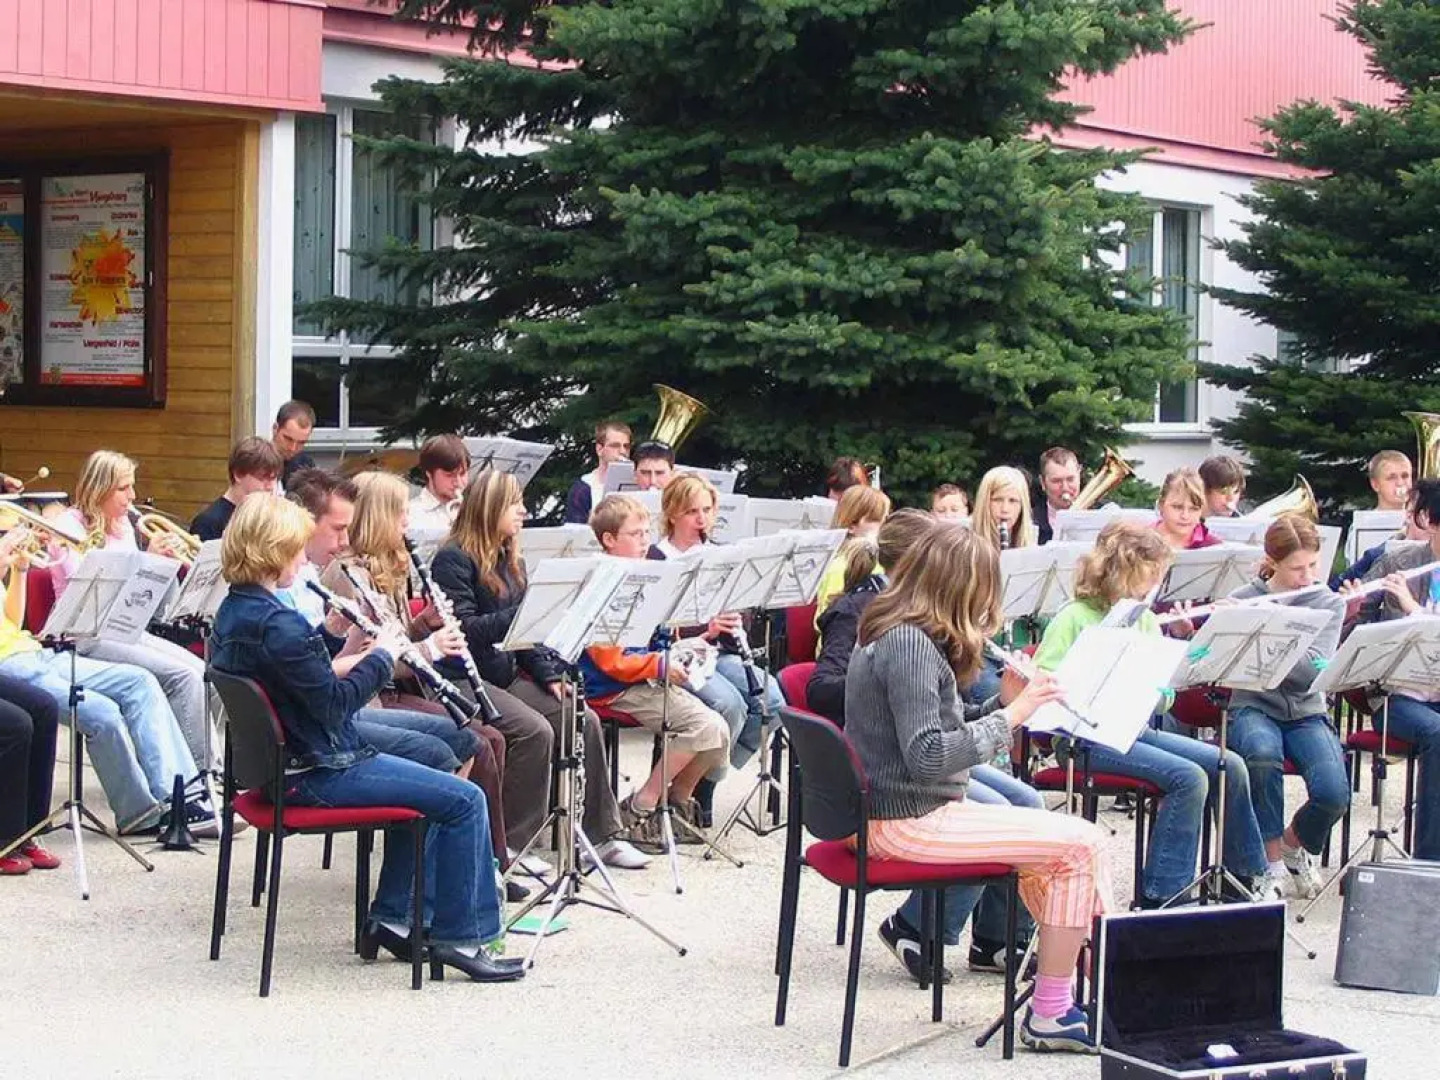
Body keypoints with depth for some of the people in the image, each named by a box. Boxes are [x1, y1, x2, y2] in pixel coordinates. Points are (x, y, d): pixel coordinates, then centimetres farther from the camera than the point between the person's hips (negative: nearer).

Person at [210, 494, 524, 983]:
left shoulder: (233, 610, 7)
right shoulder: (278, 625, -24)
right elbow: (334, 701, -21)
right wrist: (381, 656, -8)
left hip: (278, 759, 11)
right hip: (315, 773, -11)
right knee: (464, 800, -7)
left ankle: (391, 919, 25)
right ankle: (457, 936, 2)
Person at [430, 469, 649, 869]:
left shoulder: (510, 561, 16)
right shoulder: (453, 559, -10)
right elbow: (465, 628, -20)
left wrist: (550, 675, 4)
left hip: (507, 675, 8)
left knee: (585, 719, -8)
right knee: (536, 730, -28)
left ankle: (602, 834, -3)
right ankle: (511, 844, -18)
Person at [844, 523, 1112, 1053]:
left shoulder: (889, 633, 11)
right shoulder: (910, 644, -19)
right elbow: (927, 756, -26)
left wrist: (1002, 703, 2)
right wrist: (1010, 716, -20)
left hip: (890, 808, 11)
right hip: (909, 821, -11)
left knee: (1056, 844, 21)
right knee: (1082, 842, -10)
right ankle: (1049, 1015, -3)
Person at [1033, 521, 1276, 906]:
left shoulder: (1144, 619, 12)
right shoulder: (1074, 619, -8)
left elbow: (1163, 698, 12)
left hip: (1135, 727, 7)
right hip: (1086, 738, -7)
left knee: (1229, 765, -5)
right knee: (1188, 777, -25)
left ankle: (1246, 873, 11)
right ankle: (1159, 896, -19)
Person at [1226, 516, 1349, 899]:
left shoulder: (1329, 604, 0)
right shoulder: (1243, 601, -2)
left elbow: (1312, 670, -17)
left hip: (1306, 712, 1)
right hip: (1254, 708, -1)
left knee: (1334, 793, -26)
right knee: (1263, 752, -39)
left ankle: (1294, 842, 11)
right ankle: (1272, 858, -16)